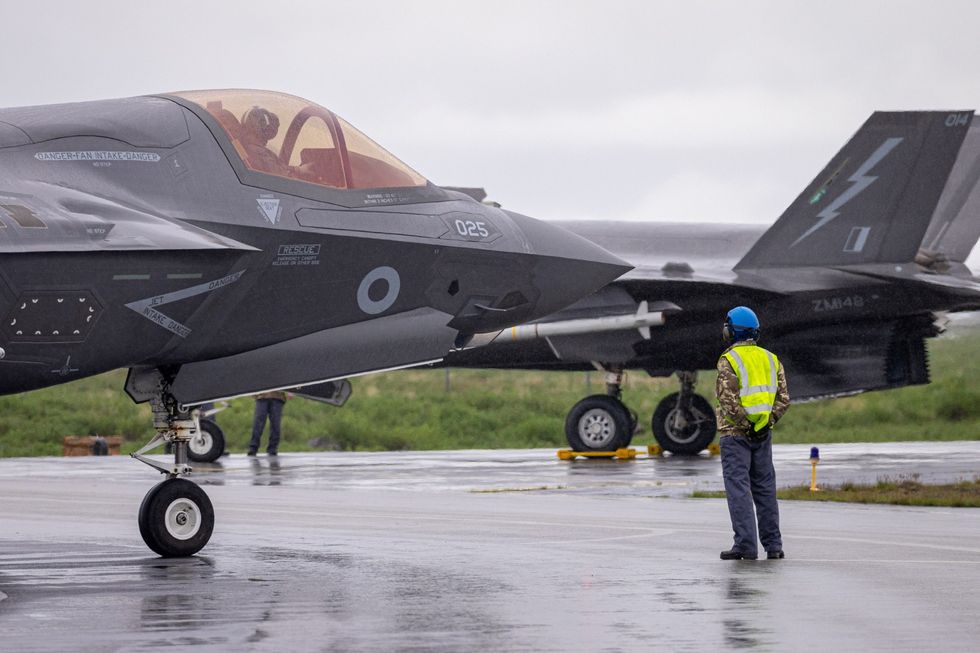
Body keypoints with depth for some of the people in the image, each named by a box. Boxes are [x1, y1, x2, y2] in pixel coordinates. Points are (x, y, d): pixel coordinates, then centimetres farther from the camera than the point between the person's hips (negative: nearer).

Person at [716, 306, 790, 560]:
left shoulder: (728, 360, -9)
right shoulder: (770, 359, 9)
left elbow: (729, 400, -19)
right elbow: (784, 398, 4)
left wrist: (745, 424, -10)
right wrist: (767, 422, 0)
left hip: (735, 434, -6)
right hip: (763, 434, 6)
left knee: (738, 489, -5)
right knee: (765, 489, 11)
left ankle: (745, 544, -10)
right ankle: (773, 545, 11)